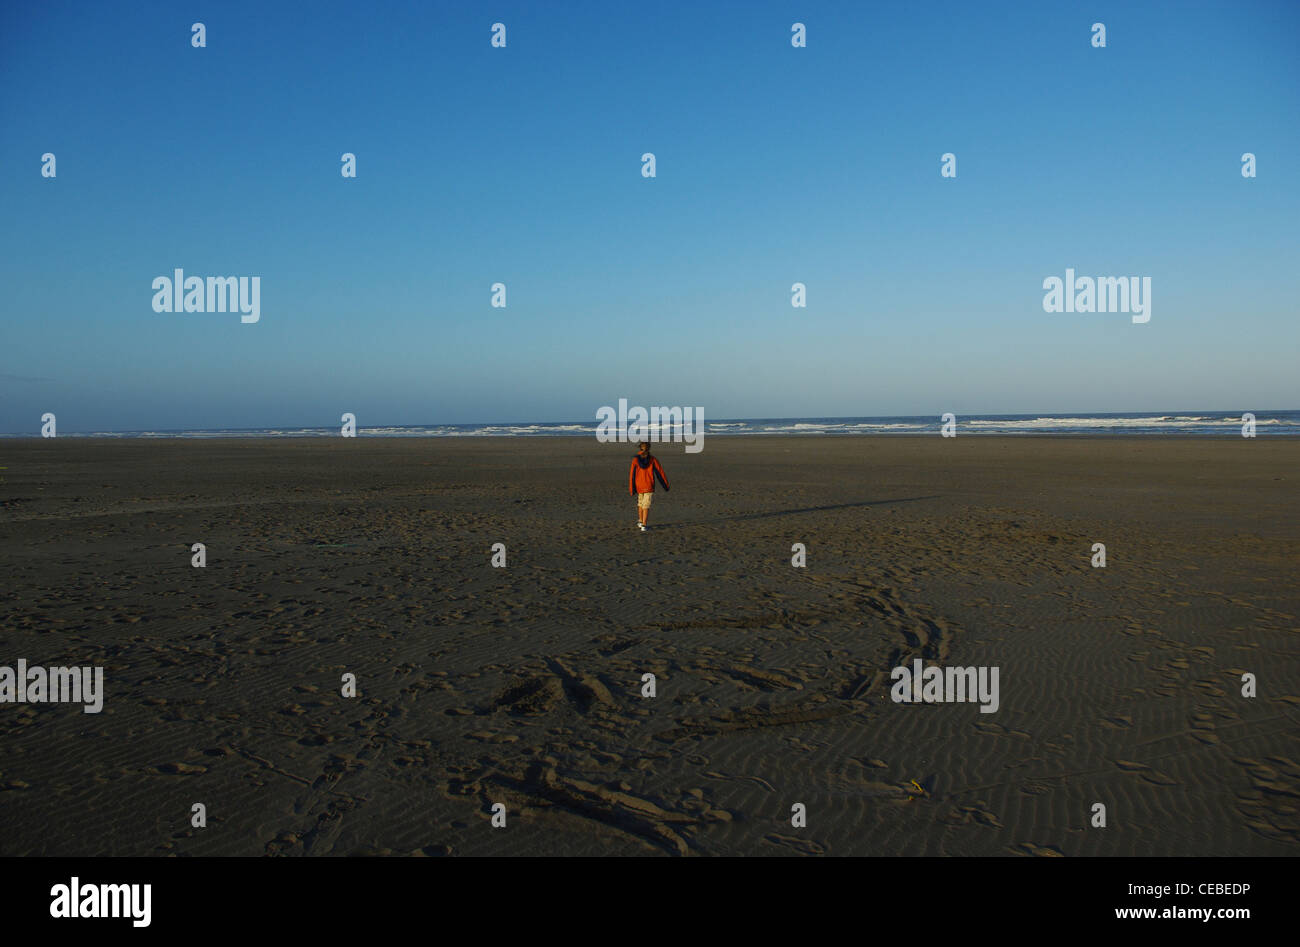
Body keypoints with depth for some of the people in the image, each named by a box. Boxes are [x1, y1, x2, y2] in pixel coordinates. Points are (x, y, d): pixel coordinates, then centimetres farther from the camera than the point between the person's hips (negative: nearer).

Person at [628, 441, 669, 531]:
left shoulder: (635, 460, -8)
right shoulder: (653, 459, -7)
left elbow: (632, 475, -9)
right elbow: (660, 473, -4)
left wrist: (631, 489, -5)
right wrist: (666, 485, 5)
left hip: (639, 486, 1)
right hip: (649, 487, -1)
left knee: (640, 503, 23)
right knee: (646, 506, 1)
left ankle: (640, 521, 30)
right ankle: (643, 525, -7)